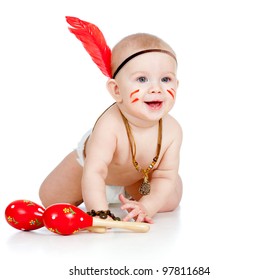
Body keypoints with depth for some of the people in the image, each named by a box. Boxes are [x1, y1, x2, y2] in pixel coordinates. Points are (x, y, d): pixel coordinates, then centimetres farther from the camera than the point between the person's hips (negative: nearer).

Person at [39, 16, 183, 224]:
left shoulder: (172, 130, -33)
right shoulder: (109, 126, -47)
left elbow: (165, 177, -28)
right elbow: (93, 173, -49)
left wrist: (147, 206, -44)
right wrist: (100, 212, -62)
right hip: (86, 163, -2)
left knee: (169, 202, 3)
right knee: (50, 199, 2)